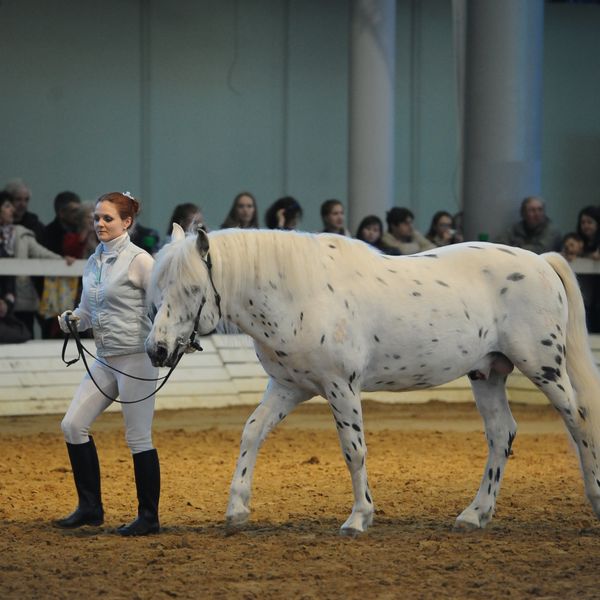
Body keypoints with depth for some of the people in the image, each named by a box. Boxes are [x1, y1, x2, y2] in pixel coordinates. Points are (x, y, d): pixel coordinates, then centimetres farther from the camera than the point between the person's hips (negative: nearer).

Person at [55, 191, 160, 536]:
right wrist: (72, 319, -2)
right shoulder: (93, 262, 12)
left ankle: (149, 517, 8)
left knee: (138, 437, -2)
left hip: (136, 358, -8)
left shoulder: (139, 260, -10)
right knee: (73, 425, 2)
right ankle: (90, 508, 12)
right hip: (105, 359, 8)